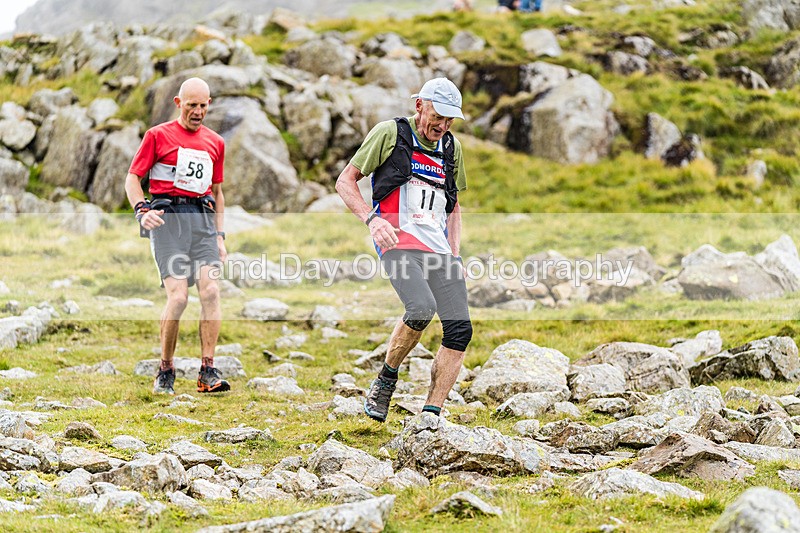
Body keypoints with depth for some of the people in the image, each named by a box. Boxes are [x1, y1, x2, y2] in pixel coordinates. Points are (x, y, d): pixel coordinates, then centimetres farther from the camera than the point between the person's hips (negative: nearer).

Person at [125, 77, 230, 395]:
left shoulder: (215, 143, 20)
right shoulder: (158, 135, 7)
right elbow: (133, 178, 4)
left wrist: (219, 236, 19)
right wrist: (142, 210, -14)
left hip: (203, 218, 4)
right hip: (168, 216, -4)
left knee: (210, 290, -14)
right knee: (178, 296, -15)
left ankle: (208, 373, -13)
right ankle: (165, 373, -2)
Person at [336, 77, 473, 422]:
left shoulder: (451, 147, 19)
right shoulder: (390, 133, 2)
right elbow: (345, 181, 3)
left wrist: (454, 252, 15)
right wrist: (371, 219, -13)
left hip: (439, 248, 6)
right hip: (398, 241, -6)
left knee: (460, 330, -10)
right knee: (422, 308, -31)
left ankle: (430, 416, -5)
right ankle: (386, 381, -7)